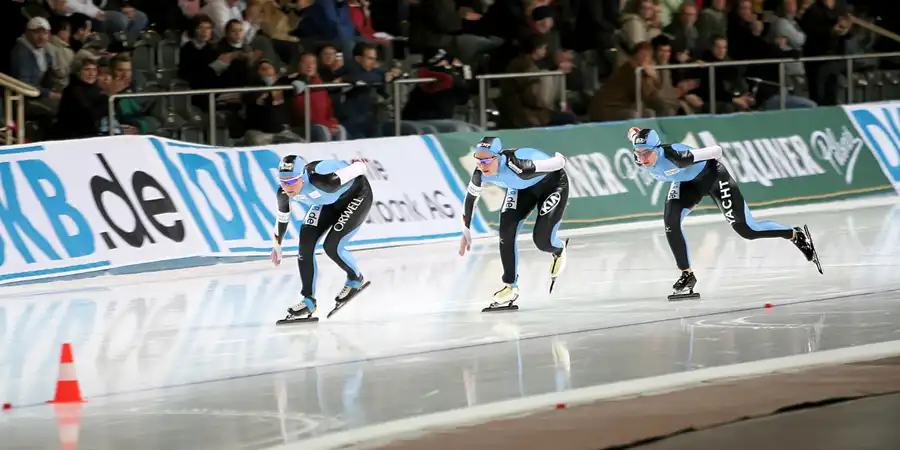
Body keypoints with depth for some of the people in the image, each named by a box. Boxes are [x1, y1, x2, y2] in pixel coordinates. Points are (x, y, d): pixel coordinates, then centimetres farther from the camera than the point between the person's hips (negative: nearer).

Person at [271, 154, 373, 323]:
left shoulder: (322, 180, -43)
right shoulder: (284, 193, -23)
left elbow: (356, 170, -26)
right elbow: (282, 216, 1)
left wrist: (360, 164, -2)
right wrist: (277, 244, 13)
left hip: (357, 196, -6)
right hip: (328, 203, 6)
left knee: (332, 246, -18)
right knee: (305, 244, -8)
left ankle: (356, 280, 13)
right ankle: (309, 301, 6)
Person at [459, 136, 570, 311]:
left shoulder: (517, 166, -44)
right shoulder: (481, 173, -25)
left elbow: (559, 162, -31)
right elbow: (470, 198, -5)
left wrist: (560, 158, -6)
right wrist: (466, 232, 2)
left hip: (552, 184, -5)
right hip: (522, 188, 5)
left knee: (542, 240, -13)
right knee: (506, 233, -9)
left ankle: (559, 252, 25)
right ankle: (511, 286, 6)